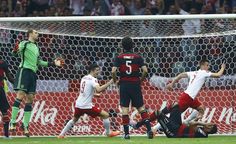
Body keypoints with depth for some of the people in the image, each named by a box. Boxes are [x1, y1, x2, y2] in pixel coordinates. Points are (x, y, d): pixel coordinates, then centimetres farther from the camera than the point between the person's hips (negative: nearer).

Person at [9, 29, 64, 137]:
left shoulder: (36, 47, 23)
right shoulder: (24, 44, 0)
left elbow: (38, 62, 31)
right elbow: (16, 52, -13)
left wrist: (53, 63, 31)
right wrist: (15, 50, -37)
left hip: (33, 73, 8)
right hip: (24, 70, -8)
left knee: (30, 99, 5)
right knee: (20, 95, -17)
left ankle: (25, 125, 8)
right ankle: (12, 122, -19)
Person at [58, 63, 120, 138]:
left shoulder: (84, 78, 13)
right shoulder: (93, 79, -13)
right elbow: (98, 89, -31)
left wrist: (95, 94, 21)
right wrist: (110, 82, -28)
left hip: (78, 104, 8)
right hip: (87, 106, -8)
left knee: (74, 119, 30)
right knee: (105, 115, 2)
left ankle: (61, 134, 27)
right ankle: (108, 133, 12)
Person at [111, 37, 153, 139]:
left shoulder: (119, 58, 0)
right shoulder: (138, 57, 2)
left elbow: (113, 71, -10)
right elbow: (145, 70, -7)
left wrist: (115, 80, 8)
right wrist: (141, 80, 10)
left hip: (124, 85, -1)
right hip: (135, 84, 1)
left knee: (124, 108, 3)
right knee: (141, 107, 7)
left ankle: (126, 133, -2)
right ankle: (149, 129, -7)